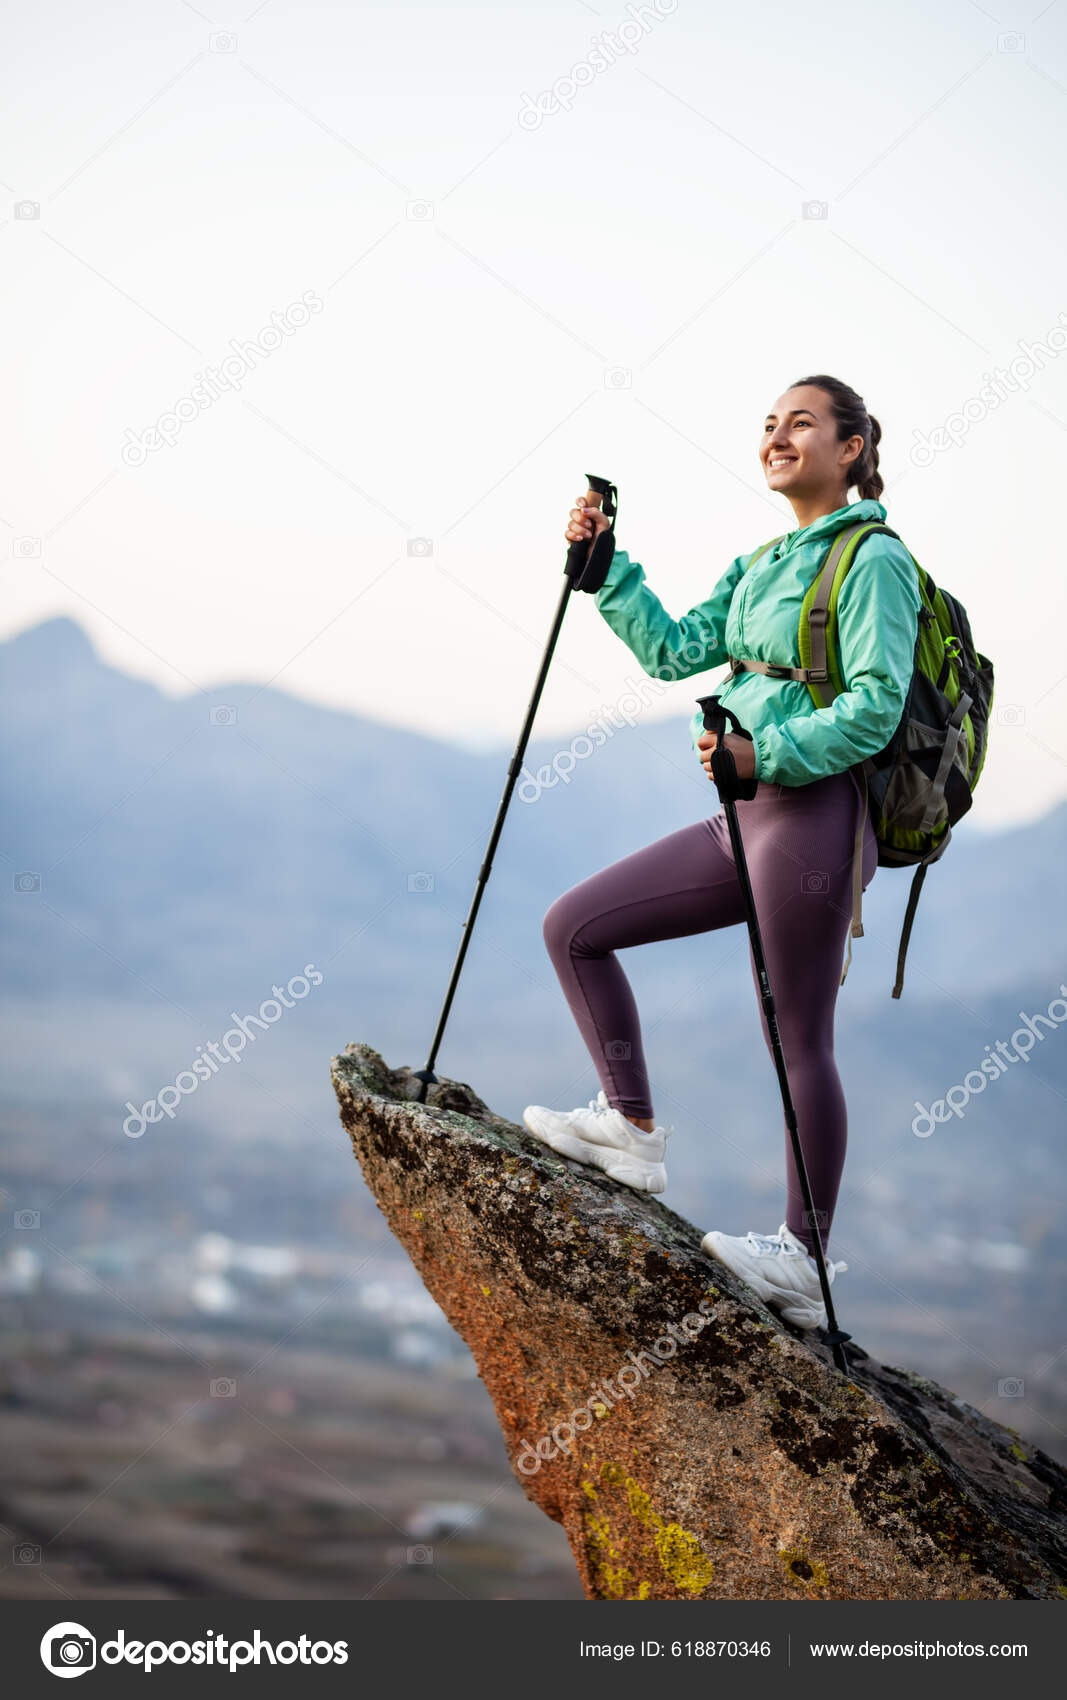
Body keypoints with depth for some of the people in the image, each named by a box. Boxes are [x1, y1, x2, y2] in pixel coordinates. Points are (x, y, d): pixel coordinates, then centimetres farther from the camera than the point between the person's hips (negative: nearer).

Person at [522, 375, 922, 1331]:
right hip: (751, 816, 9)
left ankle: (805, 1262, 5)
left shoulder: (872, 558, -6)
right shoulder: (764, 564, 19)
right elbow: (674, 650, 15)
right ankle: (634, 1130, 10)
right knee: (573, 927, 4)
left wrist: (766, 751, -24)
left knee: (798, 1036, -4)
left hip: (818, 814, -9)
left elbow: (876, 707, -15)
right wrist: (604, 568, 8)